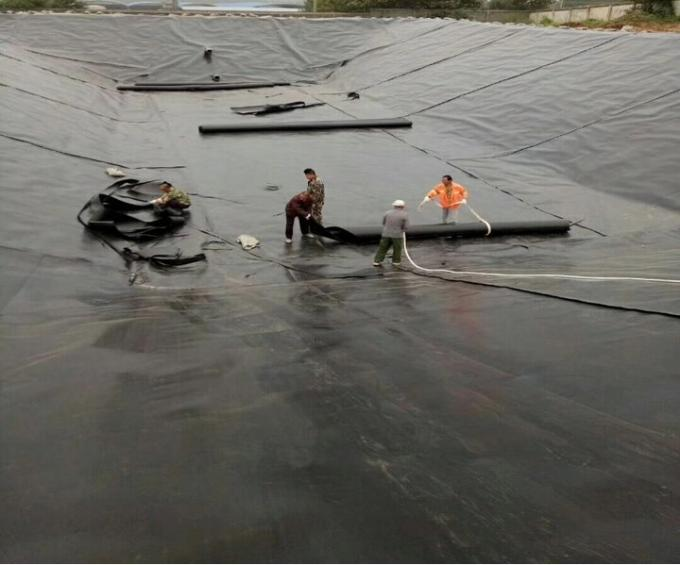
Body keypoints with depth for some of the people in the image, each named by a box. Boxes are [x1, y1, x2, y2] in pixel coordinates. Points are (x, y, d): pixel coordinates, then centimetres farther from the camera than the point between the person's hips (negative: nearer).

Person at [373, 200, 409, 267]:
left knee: (382, 248, 12)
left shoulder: (387, 213, -1)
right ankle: (396, 262, 26)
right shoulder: (404, 215, -9)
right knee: (397, 249, 17)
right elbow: (406, 227, -9)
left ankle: (377, 262, 11)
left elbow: (383, 223, 10)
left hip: (386, 234, 2)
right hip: (397, 235, -2)